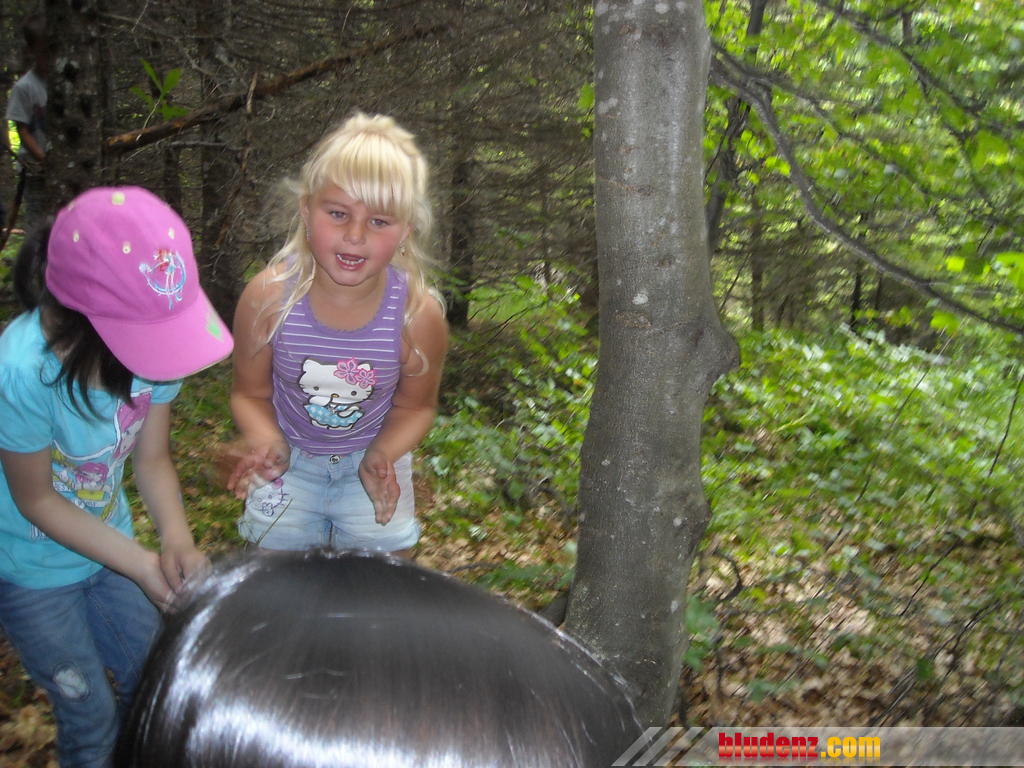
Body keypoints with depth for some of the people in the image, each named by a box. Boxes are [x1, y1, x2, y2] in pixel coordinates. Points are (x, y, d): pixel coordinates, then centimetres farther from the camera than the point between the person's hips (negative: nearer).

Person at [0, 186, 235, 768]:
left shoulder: (151, 340, -22)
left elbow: (151, 459, -9)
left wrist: (177, 542, -25)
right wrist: (142, 565, -25)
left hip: (108, 540, 5)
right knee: (92, 718, 11)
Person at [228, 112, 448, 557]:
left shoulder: (418, 314, -27)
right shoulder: (268, 297, -26)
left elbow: (416, 405, -8)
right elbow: (250, 392, -9)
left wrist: (381, 455, -26)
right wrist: (267, 444, -29)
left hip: (372, 462, 0)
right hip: (290, 464, 1)